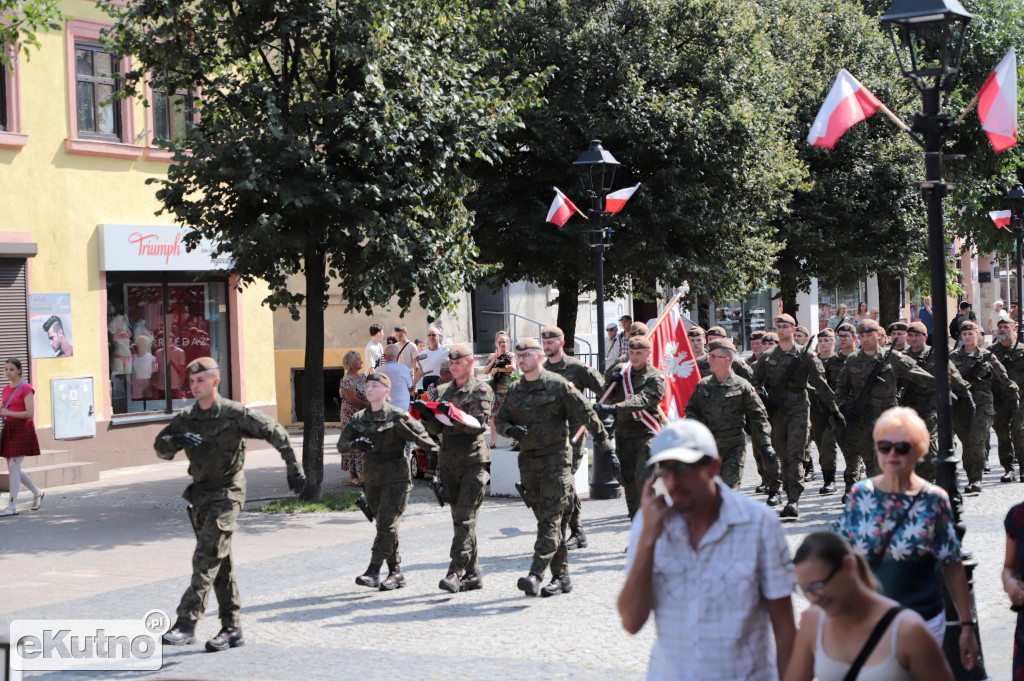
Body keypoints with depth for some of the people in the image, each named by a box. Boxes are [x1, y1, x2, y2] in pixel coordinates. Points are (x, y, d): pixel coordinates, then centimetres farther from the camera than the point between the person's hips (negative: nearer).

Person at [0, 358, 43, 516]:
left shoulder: (26, 388, -10)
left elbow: (30, 413, -17)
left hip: (22, 429, -8)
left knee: (13, 466, -10)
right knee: (13, 469, 9)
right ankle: (37, 493, 29)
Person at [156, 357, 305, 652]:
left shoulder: (234, 413, -10)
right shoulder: (186, 418, 6)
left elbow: (274, 432, -6)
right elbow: (160, 447, 0)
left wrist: (294, 467, -3)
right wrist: (177, 440, -23)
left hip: (226, 494, -6)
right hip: (200, 495, 7)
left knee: (206, 557, -17)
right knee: (220, 563, 11)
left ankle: (186, 623, -22)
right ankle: (232, 629, 17)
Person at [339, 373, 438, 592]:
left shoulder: (397, 417, -10)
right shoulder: (360, 418, 6)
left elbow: (422, 438, -12)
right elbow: (341, 444, 2)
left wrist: (439, 454, -18)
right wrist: (355, 445, -19)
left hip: (396, 477, -6)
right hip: (371, 479, 6)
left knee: (386, 524, -13)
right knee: (384, 526, 10)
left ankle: (373, 571, -17)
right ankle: (396, 572, 17)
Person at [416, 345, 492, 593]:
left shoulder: (481, 390, -2)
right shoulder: (443, 391, 15)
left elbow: (479, 425, -13)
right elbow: (436, 428, 10)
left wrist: (453, 413, -25)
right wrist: (426, 414, -9)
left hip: (474, 461, -6)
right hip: (448, 461, 6)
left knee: (464, 518, -13)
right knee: (460, 519, 9)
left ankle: (456, 571, -19)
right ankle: (472, 573, 15)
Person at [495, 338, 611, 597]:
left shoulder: (557, 384, -6)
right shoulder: (515, 390, 11)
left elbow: (585, 412, -3)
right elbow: (500, 419, 17)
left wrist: (602, 440, 1)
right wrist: (511, 429, -5)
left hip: (555, 458, -6)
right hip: (528, 459, 6)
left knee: (550, 518, -12)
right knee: (544, 519, 9)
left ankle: (535, 576, -20)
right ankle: (561, 576, 16)